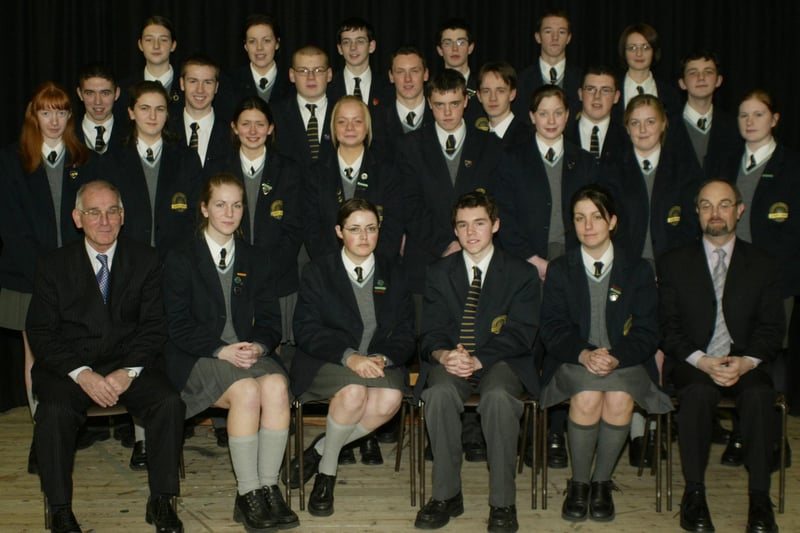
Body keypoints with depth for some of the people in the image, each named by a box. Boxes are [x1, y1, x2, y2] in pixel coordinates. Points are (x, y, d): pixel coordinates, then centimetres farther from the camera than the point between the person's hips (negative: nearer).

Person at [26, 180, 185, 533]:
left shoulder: (145, 261, 7)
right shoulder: (54, 266, 5)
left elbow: (153, 326, 2)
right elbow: (40, 333, -1)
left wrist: (128, 372, -15)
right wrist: (81, 373, -17)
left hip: (130, 365, 1)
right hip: (68, 367, 0)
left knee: (170, 403, -26)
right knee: (55, 411, -31)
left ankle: (160, 502, -12)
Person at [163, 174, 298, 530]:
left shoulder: (253, 261, 16)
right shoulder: (181, 260, 4)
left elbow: (270, 320, 11)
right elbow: (179, 327, -4)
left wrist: (258, 346, -12)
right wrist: (221, 351, -18)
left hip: (250, 351, 4)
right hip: (198, 357, -3)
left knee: (276, 386, -29)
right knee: (247, 391, -32)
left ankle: (269, 487, -23)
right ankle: (248, 494, -23)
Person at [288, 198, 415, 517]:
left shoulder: (393, 275, 14)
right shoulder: (317, 272, 6)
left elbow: (405, 333, 7)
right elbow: (306, 329, -6)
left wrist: (383, 357, -16)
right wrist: (349, 356, -23)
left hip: (380, 362, 3)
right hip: (326, 361, -3)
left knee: (390, 399, -31)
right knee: (353, 393, -36)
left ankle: (319, 451, -9)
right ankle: (326, 473, -10)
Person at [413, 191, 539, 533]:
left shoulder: (521, 274, 6)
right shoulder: (439, 273, 13)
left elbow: (519, 335, -5)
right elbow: (431, 332, 5)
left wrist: (478, 360, -21)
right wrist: (443, 354, -20)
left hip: (500, 362, -2)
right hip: (450, 361, 2)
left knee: (498, 396, -36)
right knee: (440, 392, -33)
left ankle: (503, 502, -24)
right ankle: (446, 495, -20)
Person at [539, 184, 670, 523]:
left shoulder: (638, 270, 9)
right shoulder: (559, 270, 10)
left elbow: (647, 331, 0)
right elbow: (552, 328, -1)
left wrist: (615, 356, -20)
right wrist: (584, 354, -21)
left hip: (625, 362, 0)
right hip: (573, 361, 0)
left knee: (619, 399, -32)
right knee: (587, 397, -32)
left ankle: (602, 482, -9)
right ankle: (579, 482, -10)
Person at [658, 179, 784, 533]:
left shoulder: (762, 265, 11)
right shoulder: (673, 263, 9)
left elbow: (772, 328, 5)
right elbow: (668, 328, 2)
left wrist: (746, 361, -14)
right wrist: (702, 361, -15)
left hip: (745, 362, 1)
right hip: (693, 362, -1)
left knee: (759, 394, -33)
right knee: (698, 392, -34)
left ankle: (759, 497, -25)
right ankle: (694, 493, -25)